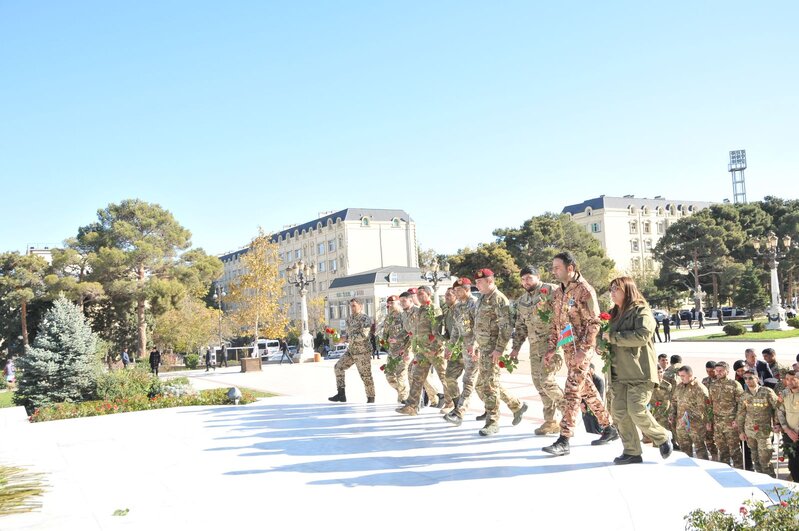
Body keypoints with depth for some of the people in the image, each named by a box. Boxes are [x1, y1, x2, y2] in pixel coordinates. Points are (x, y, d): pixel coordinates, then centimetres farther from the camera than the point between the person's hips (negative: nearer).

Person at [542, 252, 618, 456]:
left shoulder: (584, 290, -12)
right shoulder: (557, 293, 12)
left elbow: (594, 323, -15)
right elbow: (554, 323, 18)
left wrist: (583, 350, -21)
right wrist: (551, 349, 12)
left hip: (581, 349, -8)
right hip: (568, 348, 8)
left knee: (571, 393, -10)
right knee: (587, 390, 15)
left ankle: (563, 441, -9)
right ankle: (609, 428, 28)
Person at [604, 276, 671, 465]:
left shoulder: (641, 311, -4)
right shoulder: (614, 314, 20)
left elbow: (642, 336, -20)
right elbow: (609, 339, 32)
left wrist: (613, 337, -16)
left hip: (639, 371, -7)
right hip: (619, 372, 7)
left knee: (636, 411, -12)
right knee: (619, 412, -1)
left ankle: (662, 438, 13)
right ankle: (632, 452, 9)